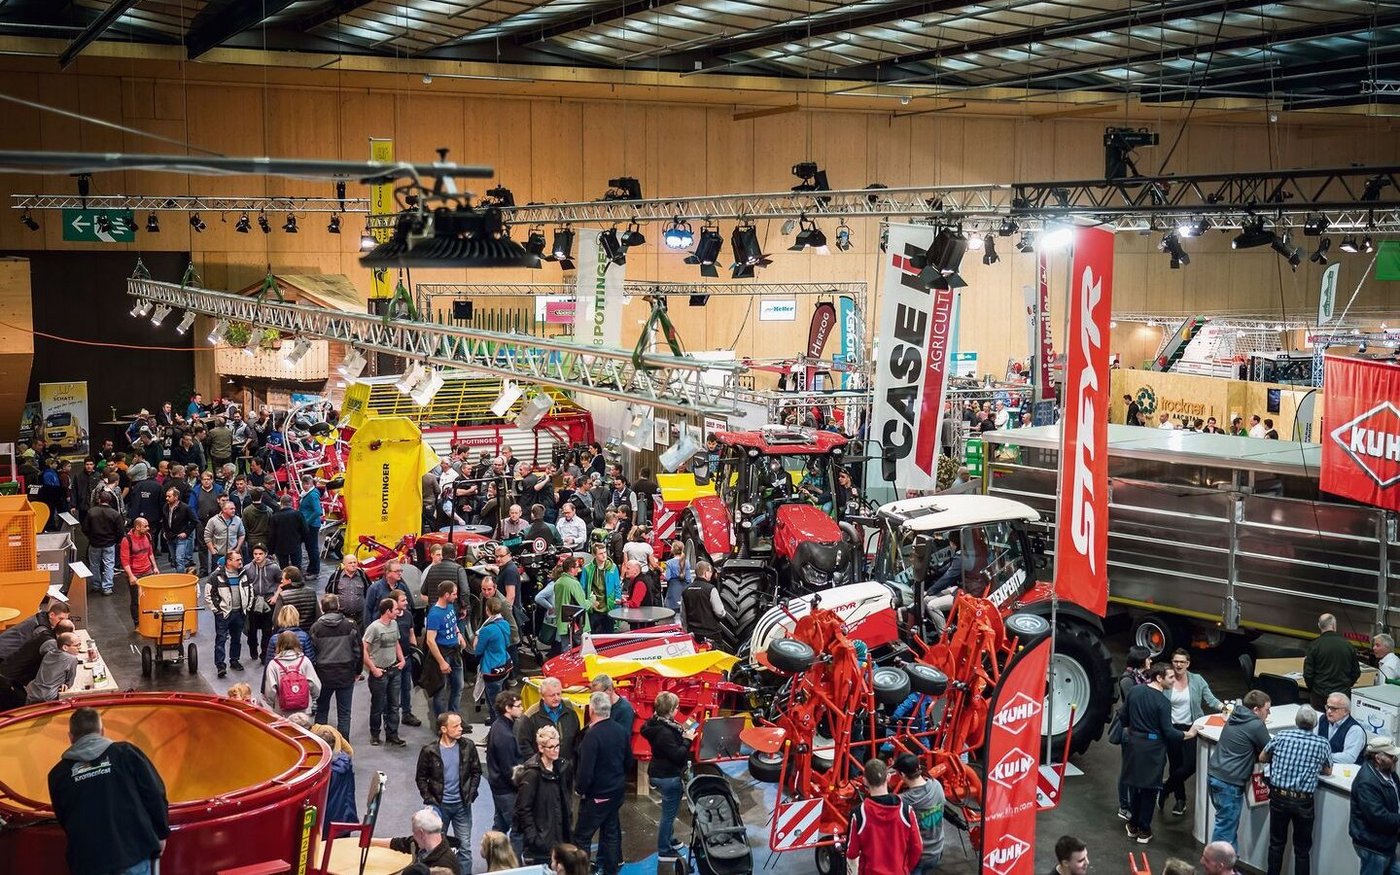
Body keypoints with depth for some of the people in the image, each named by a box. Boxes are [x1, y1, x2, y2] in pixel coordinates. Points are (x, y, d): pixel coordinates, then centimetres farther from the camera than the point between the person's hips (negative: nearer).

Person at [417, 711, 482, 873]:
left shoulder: (467, 747, -5)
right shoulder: (429, 750, -10)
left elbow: (476, 772, 6)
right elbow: (421, 778, 0)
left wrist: (470, 794, -2)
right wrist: (429, 799, -7)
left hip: (462, 805, 2)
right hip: (439, 805, -1)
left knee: (465, 846, 7)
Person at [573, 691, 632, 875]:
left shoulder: (592, 735, -23)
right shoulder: (622, 730, -1)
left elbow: (586, 770, -23)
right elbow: (629, 762, 10)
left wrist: (581, 790, -7)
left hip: (597, 794, -7)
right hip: (618, 790, 7)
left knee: (582, 836, 2)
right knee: (611, 830, 18)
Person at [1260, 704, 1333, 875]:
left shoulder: (1281, 736, -3)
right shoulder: (1322, 744, -5)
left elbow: (1262, 758, 12)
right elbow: (1328, 771, 11)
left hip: (1278, 796, 1)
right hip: (1303, 801, -1)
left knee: (1276, 843, 16)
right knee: (1302, 849, 10)